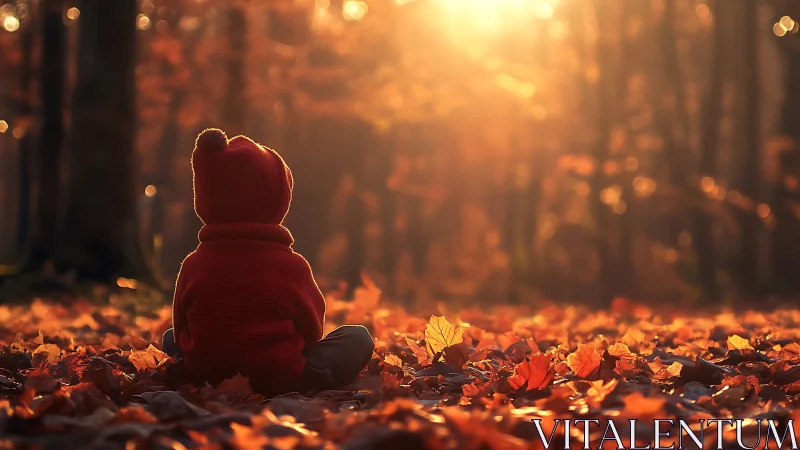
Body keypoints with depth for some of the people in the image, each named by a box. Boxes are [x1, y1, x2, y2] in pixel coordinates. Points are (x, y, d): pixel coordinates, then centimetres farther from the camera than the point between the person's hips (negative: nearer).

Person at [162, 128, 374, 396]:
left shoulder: (193, 265, -7)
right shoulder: (291, 266, -14)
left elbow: (181, 331, 3)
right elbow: (311, 331, -2)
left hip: (206, 377, 1)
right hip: (279, 380, -1)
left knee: (170, 337, 33)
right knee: (358, 337, 14)